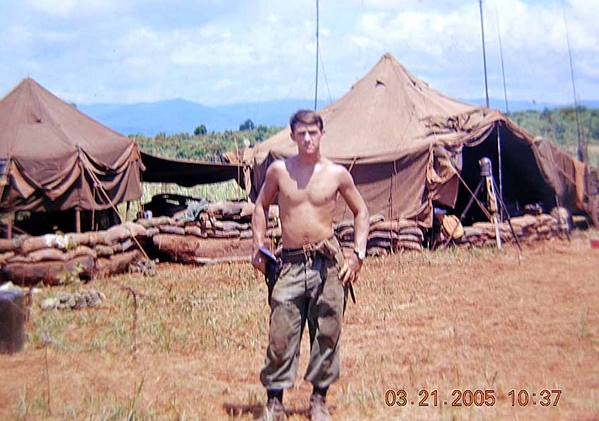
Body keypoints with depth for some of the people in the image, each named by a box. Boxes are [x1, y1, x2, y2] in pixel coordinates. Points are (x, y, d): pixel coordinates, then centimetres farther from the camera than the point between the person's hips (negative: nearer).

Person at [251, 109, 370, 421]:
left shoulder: (337, 174, 1)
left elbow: (361, 211, 12)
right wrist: (258, 247, 7)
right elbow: (261, 206, 16)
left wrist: (358, 254, 3)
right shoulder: (278, 170, 2)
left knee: (326, 334, 6)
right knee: (280, 335, -1)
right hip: (290, 263, 0)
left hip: (327, 263, 0)